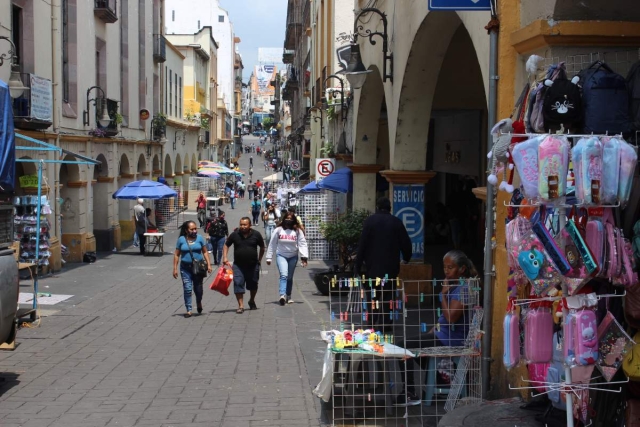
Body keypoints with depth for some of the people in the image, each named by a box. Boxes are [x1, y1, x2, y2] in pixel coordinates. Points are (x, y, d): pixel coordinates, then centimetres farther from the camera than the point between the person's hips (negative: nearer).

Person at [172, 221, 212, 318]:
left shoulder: (200, 238, 0)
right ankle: (188, 310, 1)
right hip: (185, 268, 0)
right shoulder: (181, 239, -1)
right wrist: (175, 268, 0)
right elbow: (177, 255, 3)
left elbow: (205, 252, 4)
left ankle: (199, 303, 37)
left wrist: (208, 264, -3)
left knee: (198, 288, 7)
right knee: (187, 289, -5)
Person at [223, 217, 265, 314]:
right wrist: (225, 257, -5)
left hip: (253, 265, 1)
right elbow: (226, 245, 7)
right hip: (238, 265, -1)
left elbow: (262, 247, 10)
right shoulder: (235, 235, -4)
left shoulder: (256, 235, -3)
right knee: (238, 284, -11)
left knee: (253, 284, 15)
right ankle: (241, 306, -6)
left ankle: (252, 301, 39)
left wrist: (259, 259, 9)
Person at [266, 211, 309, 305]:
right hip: (281, 255, -2)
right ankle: (282, 295, -31)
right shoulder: (278, 230, -2)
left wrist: (304, 257, -17)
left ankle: (288, 296, 25)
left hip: (293, 256, 2)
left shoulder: (297, 231, -2)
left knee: (290, 277, 12)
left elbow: (302, 244, -7)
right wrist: (269, 258, 3)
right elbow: (272, 244, 2)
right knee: (283, 275, -20)